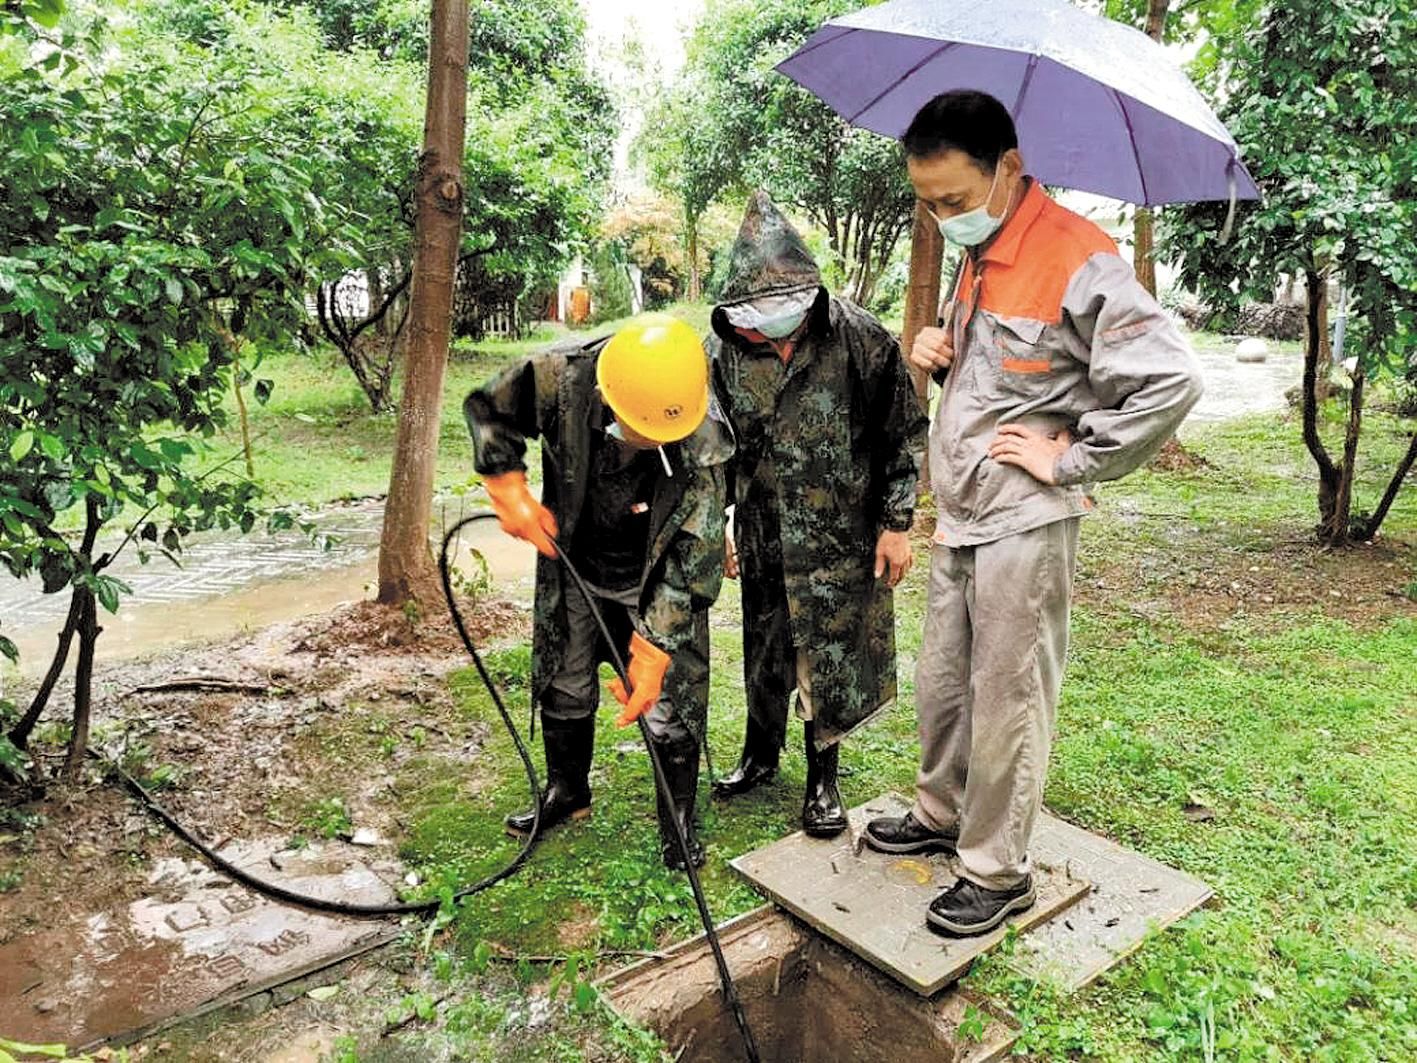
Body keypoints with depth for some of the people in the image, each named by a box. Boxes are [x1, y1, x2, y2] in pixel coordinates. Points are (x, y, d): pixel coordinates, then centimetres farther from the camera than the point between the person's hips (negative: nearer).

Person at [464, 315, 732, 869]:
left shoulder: (700, 449, -32)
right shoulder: (557, 379, -28)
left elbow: (690, 565, -26)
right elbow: (487, 410, -6)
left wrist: (652, 653, -28)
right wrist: (510, 490, -18)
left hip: (656, 583, -2)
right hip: (574, 570, 3)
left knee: (671, 704, -1)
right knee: (562, 686, 16)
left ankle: (679, 819, 23)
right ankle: (567, 791, 41)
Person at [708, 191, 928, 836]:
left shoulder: (860, 339, -15)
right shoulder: (725, 346, -5)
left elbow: (904, 433, -6)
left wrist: (897, 523, -6)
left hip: (843, 536, -3)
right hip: (763, 534, 3)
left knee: (831, 654, 5)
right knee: (764, 648, 16)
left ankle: (822, 778, 25)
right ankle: (760, 753, 39)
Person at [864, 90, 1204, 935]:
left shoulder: (1078, 261, -17)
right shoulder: (979, 257, 12)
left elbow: (1172, 380, -23)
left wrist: (1072, 460, -17)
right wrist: (938, 352, 4)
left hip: (1024, 526, -8)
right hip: (961, 516, 9)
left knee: (1006, 704, 3)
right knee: (941, 683, 19)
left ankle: (998, 872, 21)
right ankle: (942, 815, 39)